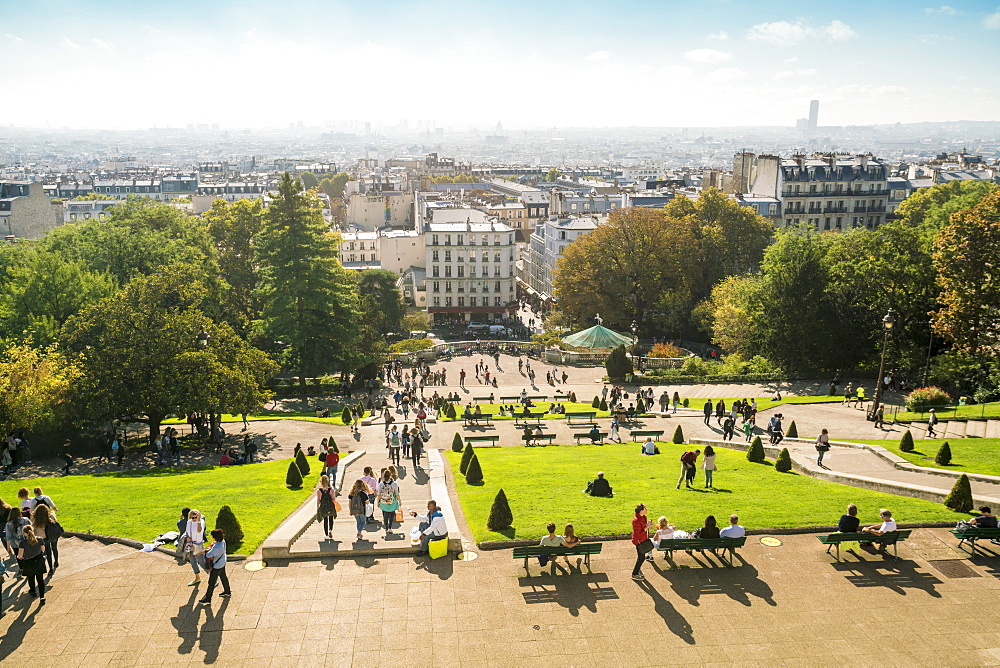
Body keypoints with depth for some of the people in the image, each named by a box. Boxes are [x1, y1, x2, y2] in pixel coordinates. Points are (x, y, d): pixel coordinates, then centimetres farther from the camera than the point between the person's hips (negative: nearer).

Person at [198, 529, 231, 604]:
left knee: (211, 582, 7)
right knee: (223, 577, 27)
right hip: (222, 563, 9)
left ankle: (208, 599, 20)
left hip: (217, 566, -9)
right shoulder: (223, 541, -12)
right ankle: (227, 592, 46)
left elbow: (208, 555, -28)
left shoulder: (217, 547, -38)